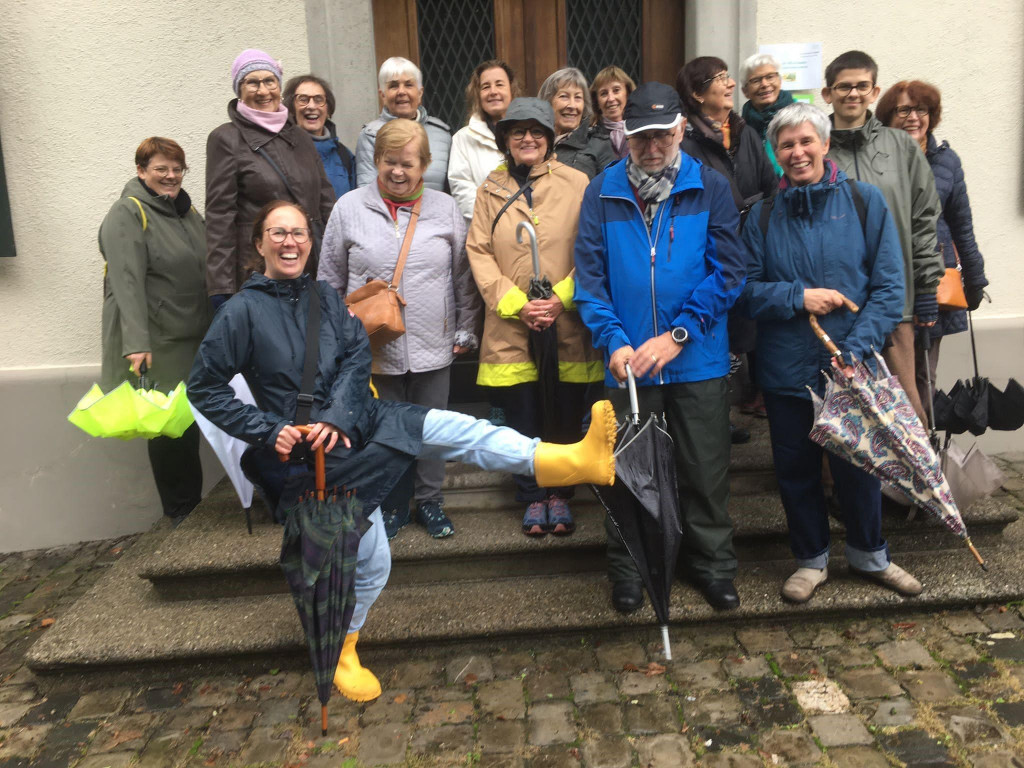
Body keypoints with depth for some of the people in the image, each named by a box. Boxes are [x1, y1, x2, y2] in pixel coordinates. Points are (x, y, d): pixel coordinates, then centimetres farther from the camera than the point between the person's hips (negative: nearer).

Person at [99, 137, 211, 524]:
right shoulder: (127, 214, -8)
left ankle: (193, 506, 26)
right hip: (157, 344, -7)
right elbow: (127, 282, -20)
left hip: (194, 339, 7)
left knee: (189, 421, 13)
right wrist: (136, 343, -29)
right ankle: (179, 512, 13)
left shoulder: (187, 210, 15)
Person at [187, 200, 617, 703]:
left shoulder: (323, 296, 8)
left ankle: (573, 460, -29)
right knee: (371, 560, -3)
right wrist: (267, 430, -14)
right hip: (308, 450, -4)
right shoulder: (244, 310, -6)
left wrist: (335, 417, -18)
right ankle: (340, 651, 24)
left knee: (455, 428, -20)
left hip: (357, 420, 4)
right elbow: (204, 388, -5)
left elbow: (357, 356, -2)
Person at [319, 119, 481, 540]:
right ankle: (391, 504, 29)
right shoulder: (349, 208, 1)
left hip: (433, 346, 1)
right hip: (374, 346, -1)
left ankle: (430, 499, 30)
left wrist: (465, 331, 7)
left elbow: (464, 277, 9)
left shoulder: (445, 208, 4)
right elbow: (331, 281, 5)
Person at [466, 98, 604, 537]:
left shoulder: (577, 185, 3)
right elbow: (478, 252, 2)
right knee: (523, 419, 6)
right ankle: (533, 499, 25)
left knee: (567, 417, 7)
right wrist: (516, 303, -9)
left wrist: (561, 298, -12)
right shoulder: (491, 190, 9)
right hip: (511, 328, 1)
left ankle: (560, 494, 27)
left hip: (568, 324, -1)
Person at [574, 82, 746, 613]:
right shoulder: (601, 193, 0)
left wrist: (676, 335, -14)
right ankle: (628, 570, 31)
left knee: (706, 470, 11)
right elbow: (590, 278, -3)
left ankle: (712, 564, 32)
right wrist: (613, 341, -16)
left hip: (699, 360, 0)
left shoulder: (711, 188, -1)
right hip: (628, 364, 1)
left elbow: (727, 271, -6)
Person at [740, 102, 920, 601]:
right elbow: (746, 288, 0)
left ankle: (869, 554, 38)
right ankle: (811, 560, 34)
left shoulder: (864, 201, -2)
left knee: (857, 465, 13)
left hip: (852, 369, -1)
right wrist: (797, 296, -16)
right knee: (796, 469, 12)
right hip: (785, 370, 1)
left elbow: (889, 286, -6)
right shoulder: (763, 215, 2)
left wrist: (856, 350, -16)